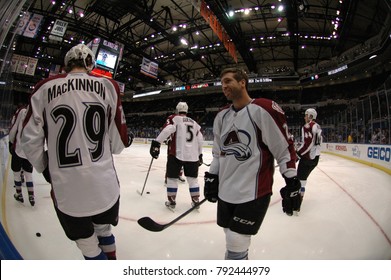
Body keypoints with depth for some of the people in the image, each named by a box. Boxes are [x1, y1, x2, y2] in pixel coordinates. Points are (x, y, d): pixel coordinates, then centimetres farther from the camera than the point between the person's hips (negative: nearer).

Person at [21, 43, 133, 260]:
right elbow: (118, 142, -4)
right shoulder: (108, 86, -2)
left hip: (67, 190, -1)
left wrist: (46, 169, 16)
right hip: (105, 187, 2)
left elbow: (30, 140, 0)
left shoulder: (45, 89, -2)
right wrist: (127, 140, 19)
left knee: (88, 244, 18)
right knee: (103, 229, 27)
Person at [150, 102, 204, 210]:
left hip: (177, 153, -4)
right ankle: (196, 201, 21)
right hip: (192, 155, 4)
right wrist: (200, 154, 25)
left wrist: (156, 143, -18)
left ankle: (171, 201, 15)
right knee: (192, 178, 15)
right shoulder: (194, 122, 17)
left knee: (172, 177, 10)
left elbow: (166, 130, -16)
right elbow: (200, 139, 15)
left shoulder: (174, 118, 3)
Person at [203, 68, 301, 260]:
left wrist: (291, 184, -10)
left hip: (253, 191, -6)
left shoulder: (263, 109, -13)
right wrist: (211, 178, 13)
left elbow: (285, 148, -11)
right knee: (232, 237, 16)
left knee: (236, 242, -1)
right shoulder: (222, 116, 9)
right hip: (226, 190, 7)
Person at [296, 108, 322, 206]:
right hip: (316, 156, 9)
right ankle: (300, 195, 25)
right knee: (304, 176, 18)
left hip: (308, 156, -9)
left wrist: (297, 154, -16)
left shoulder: (307, 126, -14)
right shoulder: (318, 127, 14)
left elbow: (306, 143, -23)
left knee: (300, 177, -5)